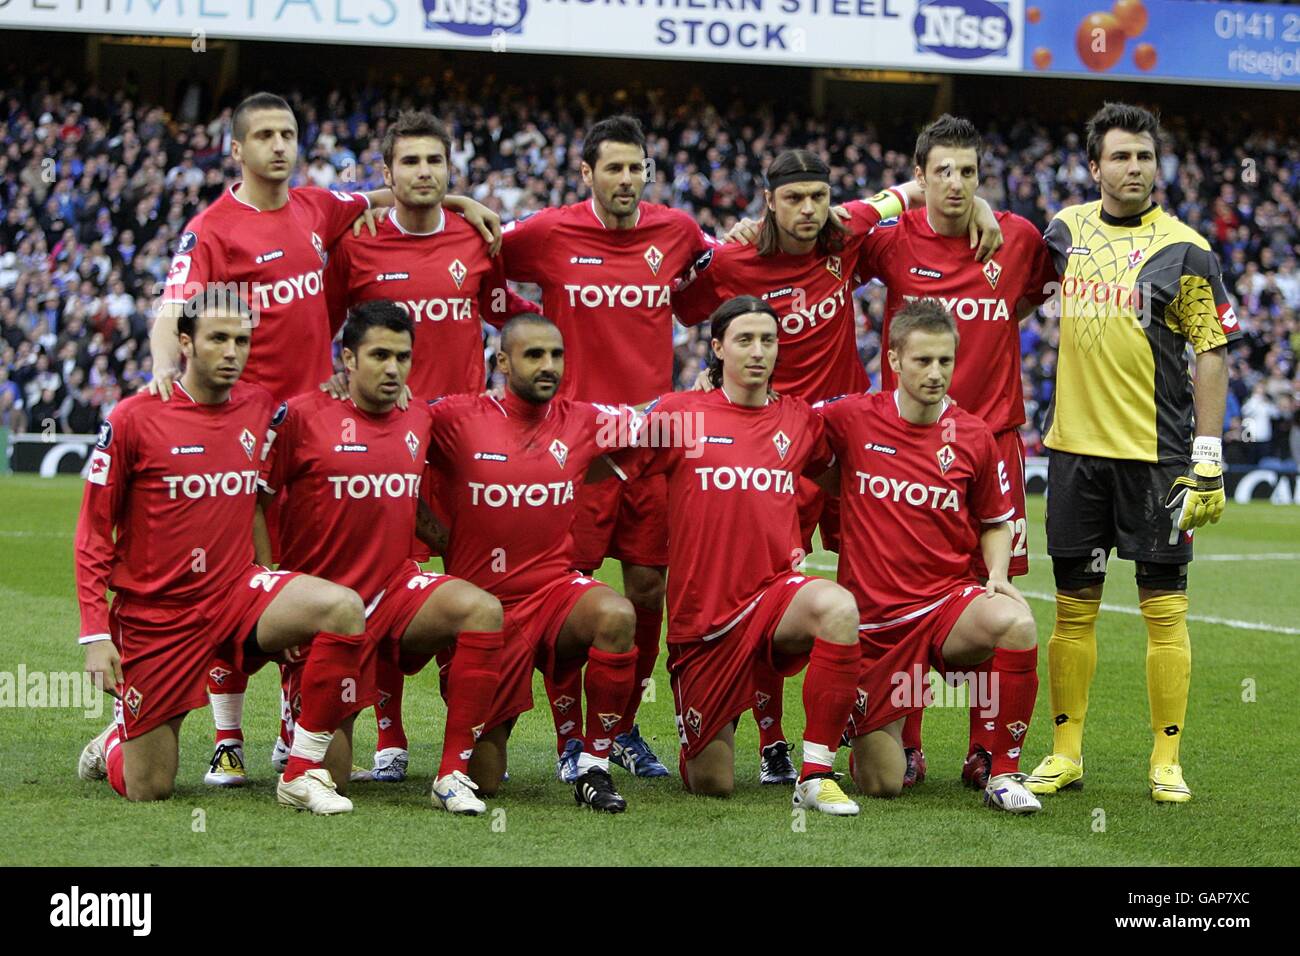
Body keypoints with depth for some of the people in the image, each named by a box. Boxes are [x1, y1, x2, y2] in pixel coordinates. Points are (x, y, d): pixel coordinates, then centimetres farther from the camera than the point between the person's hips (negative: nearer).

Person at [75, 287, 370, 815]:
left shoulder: (262, 409, 0)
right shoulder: (133, 419, -10)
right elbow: (93, 533, -5)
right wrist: (95, 634, -12)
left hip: (236, 592, 3)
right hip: (154, 613, -3)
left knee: (344, 609, -26)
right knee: (148, 791, 2)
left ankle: (302, 774, -15)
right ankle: (115, 741, 40)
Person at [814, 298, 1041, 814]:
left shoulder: (973, 436, 0)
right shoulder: (852, 418, -5)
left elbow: (996, 521, 15)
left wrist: (997, 573, -4)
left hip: (949, 598, 1)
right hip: (873, 617, -1)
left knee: (1017, 623, -36)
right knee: (881, 785, -2)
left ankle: (1004, 774, -19)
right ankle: (867, 731, 38)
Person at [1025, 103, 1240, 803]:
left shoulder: (1183, 250, -5)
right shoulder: (1069, 229, 7)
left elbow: (1213, 352, -5)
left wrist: (1209, 457, -10)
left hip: (1155, 454, -4)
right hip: (1076, 448, 4)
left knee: (1163, 606, -1)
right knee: (1074, 605, 8)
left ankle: (1167, 760, 6)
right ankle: (1065, 752, 16)